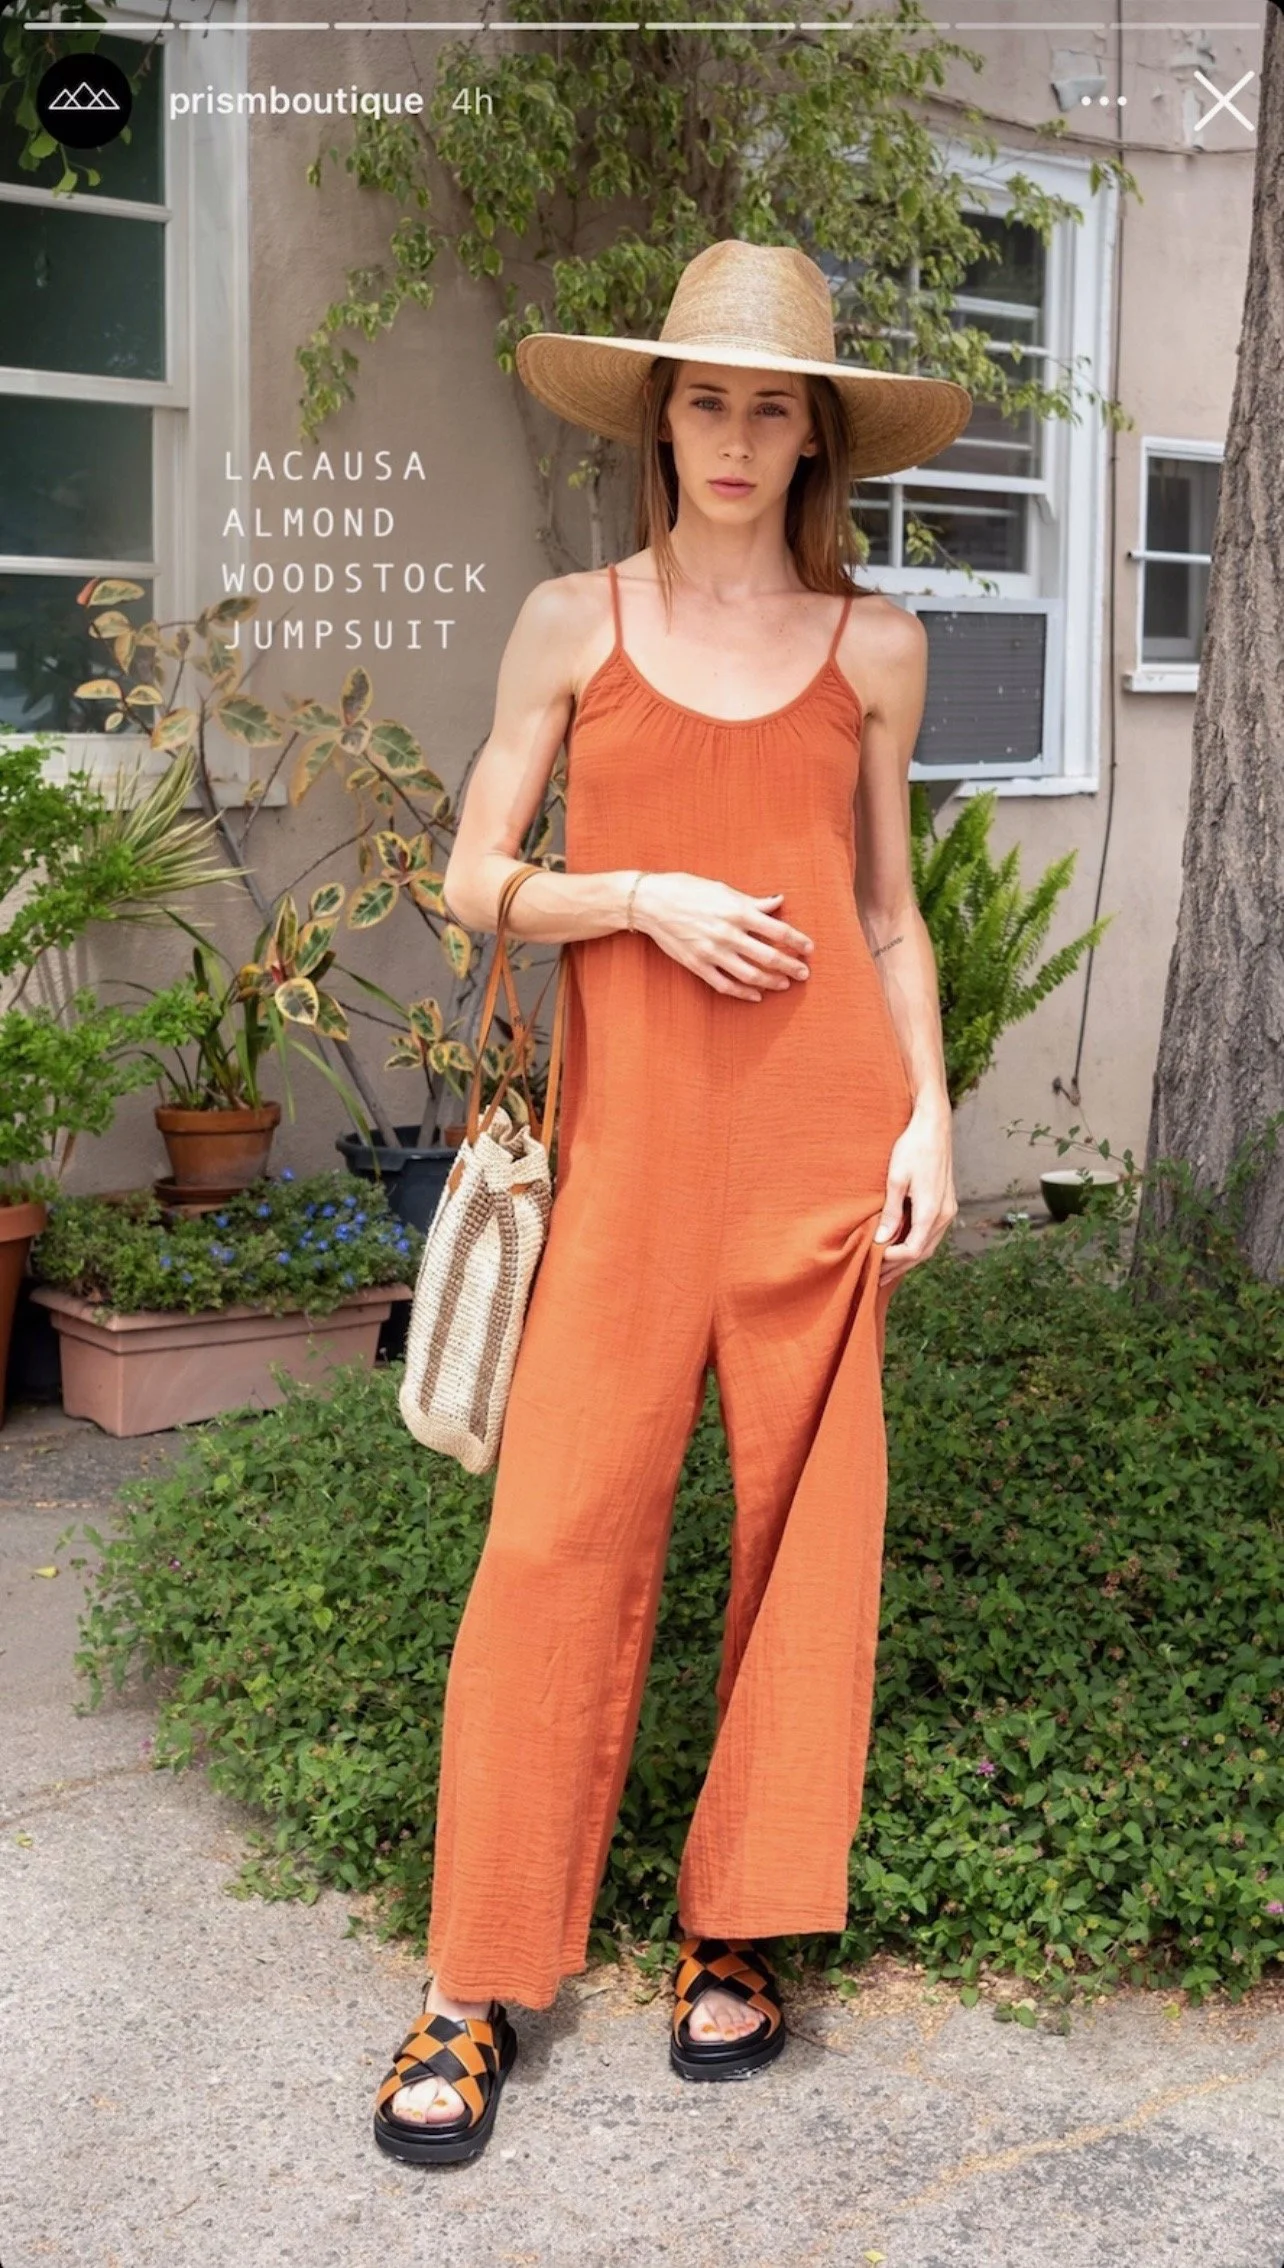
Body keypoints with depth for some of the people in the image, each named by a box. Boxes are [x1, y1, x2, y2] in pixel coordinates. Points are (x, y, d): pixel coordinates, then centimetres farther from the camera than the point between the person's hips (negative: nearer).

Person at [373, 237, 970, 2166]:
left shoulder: (874, 646, 10)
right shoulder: (574, 623, 7)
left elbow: (888, 911, 14)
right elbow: (477, 881, 6)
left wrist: (930, 1115, 3)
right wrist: (643, 896, -11)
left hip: (824, 1112, 2)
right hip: (631, 1117, -1)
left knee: (804, 1510, 4)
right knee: (564, 1521, -4)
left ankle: (742, 1928, 19)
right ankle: (479, 1984, 6)